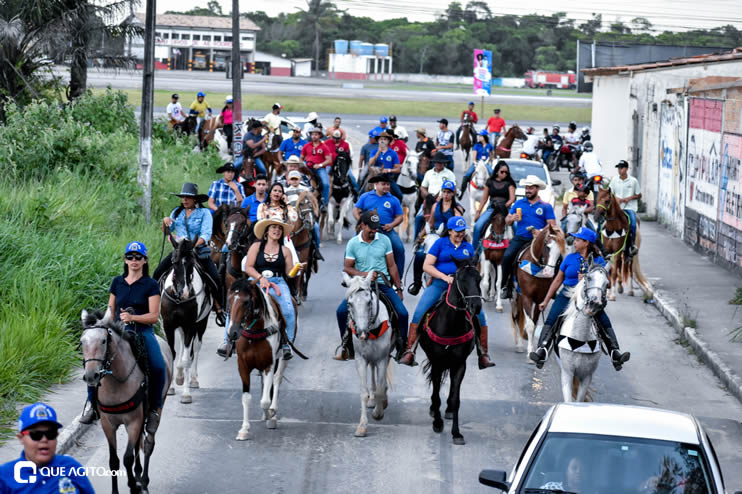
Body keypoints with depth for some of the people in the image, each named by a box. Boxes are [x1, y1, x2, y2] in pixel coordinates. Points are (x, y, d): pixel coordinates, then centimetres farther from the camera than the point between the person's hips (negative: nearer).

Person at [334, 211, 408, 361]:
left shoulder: (384, 240, 2)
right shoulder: (353, 243, 0)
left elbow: (391, 266, 7)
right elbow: (347, 268, 1)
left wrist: (398, 288, 6)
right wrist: (364, 274, -16)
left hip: (383, 285, 0)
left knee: (402, 313, -18)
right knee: (341, 311, -17)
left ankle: (401, 349, -1)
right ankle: (347, 347, 0)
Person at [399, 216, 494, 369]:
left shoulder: (468, 247, 15)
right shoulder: (440, 243, 4)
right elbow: (426, 266, -3)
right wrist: (445, 277, -14)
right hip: (439, 282, -2)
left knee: (479, 314, -14)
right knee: (419, 313, -18)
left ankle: (483, 355, -5)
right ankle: (409, 352, -13)